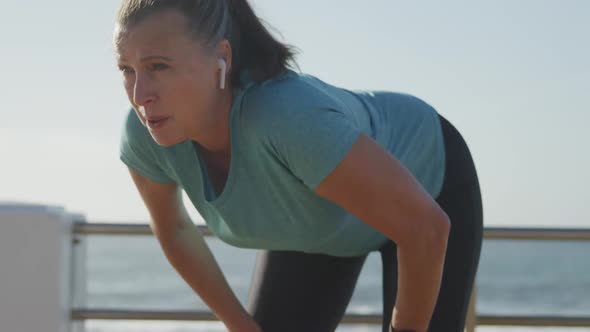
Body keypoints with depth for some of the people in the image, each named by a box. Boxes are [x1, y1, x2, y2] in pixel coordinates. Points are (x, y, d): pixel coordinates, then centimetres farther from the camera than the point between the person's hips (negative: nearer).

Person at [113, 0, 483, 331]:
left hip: (430, 179, -5)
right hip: (328, 200, 5)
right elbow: (171, 223, -6)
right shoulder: (147, 130, -30)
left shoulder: (288, 118, -49)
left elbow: (426, 226, -41)